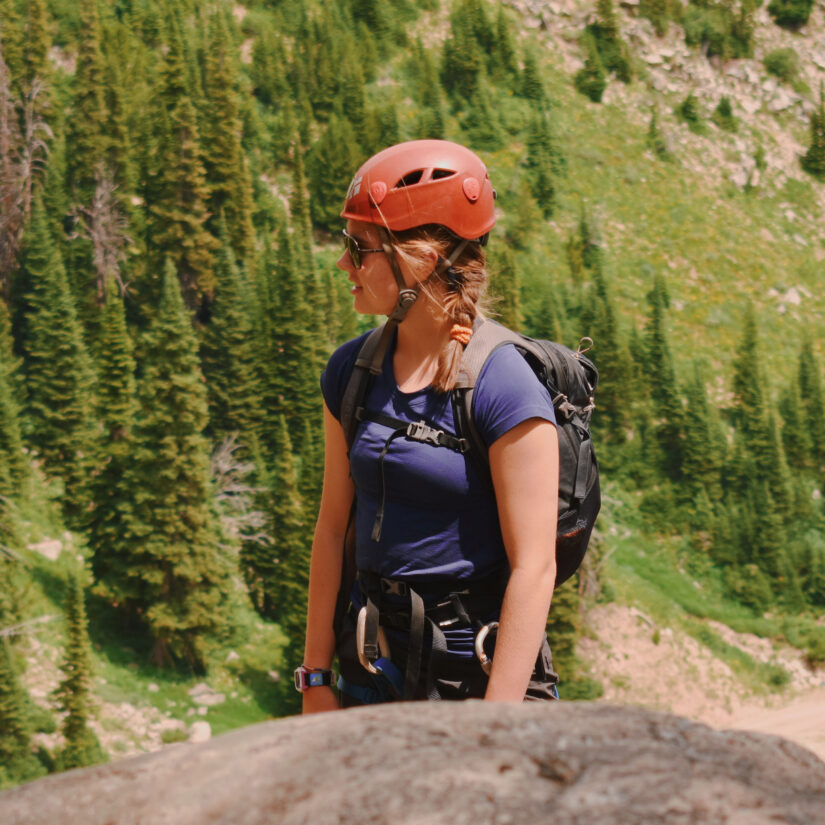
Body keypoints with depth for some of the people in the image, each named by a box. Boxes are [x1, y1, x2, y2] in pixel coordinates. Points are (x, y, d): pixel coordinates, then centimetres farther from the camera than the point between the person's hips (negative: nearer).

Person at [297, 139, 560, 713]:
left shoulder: (504, 386, -15)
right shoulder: (351, 371, 3)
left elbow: (534, 568, -16)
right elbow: (334, 527, 8)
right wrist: (316, 678, 6)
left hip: (478, 671, -5)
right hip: (372, 673, 5)